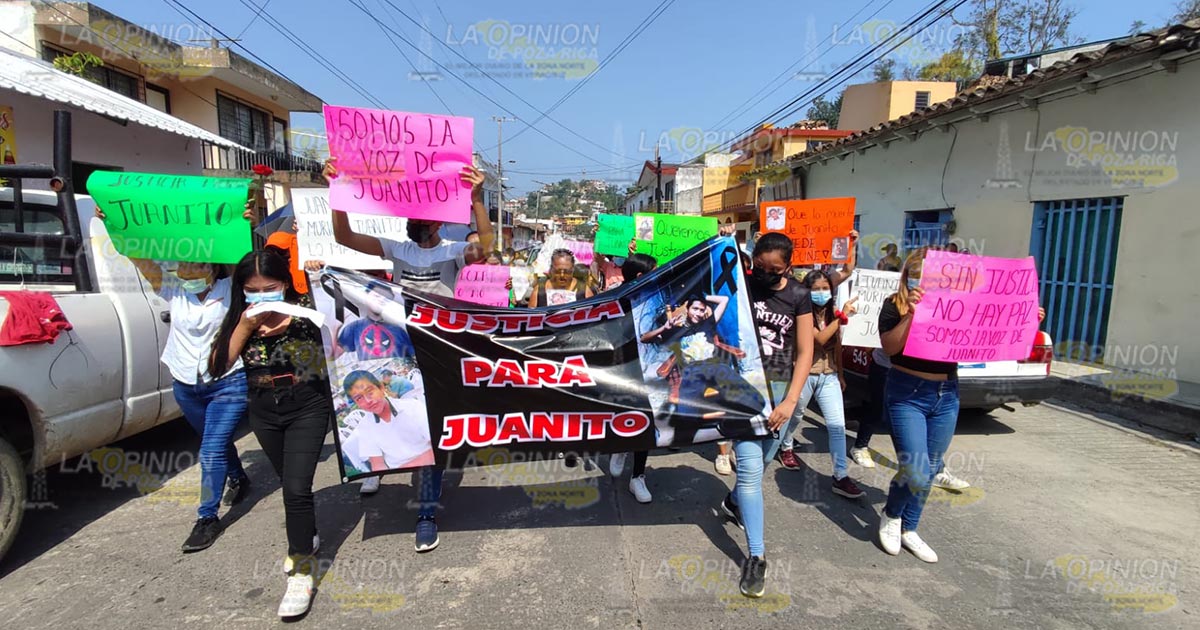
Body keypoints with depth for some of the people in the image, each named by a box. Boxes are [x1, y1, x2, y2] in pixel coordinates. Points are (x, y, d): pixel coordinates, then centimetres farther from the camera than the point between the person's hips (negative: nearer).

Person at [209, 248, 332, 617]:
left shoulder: (305, 309, -12)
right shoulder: (239, 318, 1)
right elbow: (219, 365, -7)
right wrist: (245, 326, -16)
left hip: (307, 406, -5)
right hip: (264, 411, 5)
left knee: (296, 488, -10)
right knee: (290, 484, 19)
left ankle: (302, 571, 5)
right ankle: (308, 538, 43)